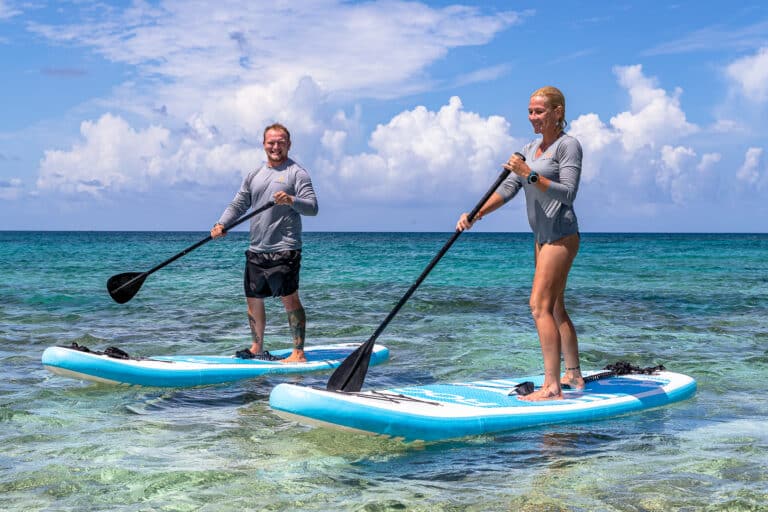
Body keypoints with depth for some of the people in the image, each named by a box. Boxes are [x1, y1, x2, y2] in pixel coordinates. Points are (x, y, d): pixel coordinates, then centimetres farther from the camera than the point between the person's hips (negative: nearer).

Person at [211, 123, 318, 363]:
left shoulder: (297, 173, -2)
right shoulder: (254, 176, 17)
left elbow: (312, 207, -11)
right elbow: (237, 205, 17)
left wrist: (291, 201, -29)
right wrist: (221, 224, 0)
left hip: (284, 250, -7)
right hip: (256, 251, 7)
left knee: (290, 299, -9)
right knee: (253, 299, 13)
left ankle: (298, 353, -5)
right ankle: (257, 348, 28)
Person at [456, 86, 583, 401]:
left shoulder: (568, 145, -9)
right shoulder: (530, 149, 16)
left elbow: (568, 193, -18)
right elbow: (508, 189, 9)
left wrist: (530, 175, -25)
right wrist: (476, 215, -4)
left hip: (561, 234, -9)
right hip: (542, 236, 9)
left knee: (540, 305, -16)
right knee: (555, 308, 15)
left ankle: (552, 387, -17)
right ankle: (574, 375, 26)